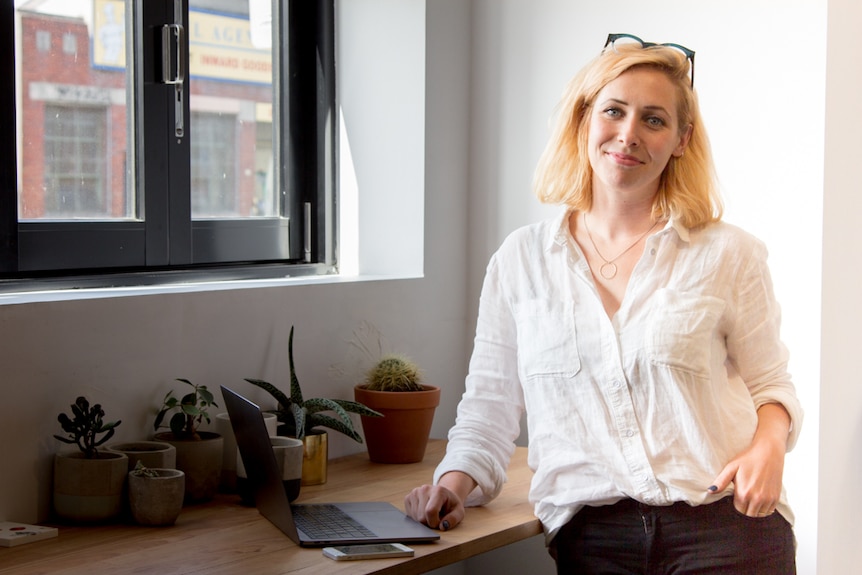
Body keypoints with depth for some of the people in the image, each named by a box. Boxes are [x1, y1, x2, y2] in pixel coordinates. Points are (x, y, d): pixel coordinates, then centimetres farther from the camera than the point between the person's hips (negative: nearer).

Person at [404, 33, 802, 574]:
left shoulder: (727, 255, 3)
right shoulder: (520, 260, 7)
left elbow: (769, 384, 11)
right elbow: (491, 403, 12)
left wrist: (768, 447, -9)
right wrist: (456, 480, -3)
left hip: (726, 527, 0)